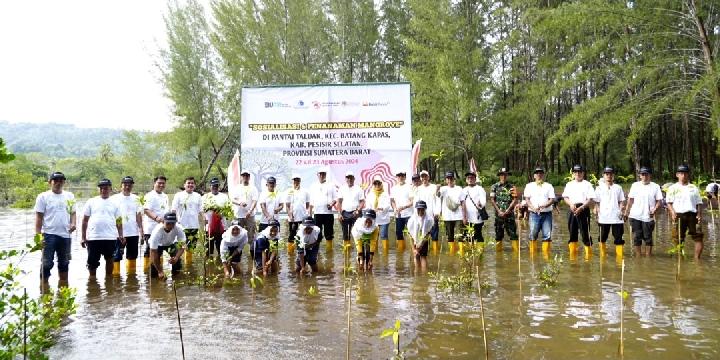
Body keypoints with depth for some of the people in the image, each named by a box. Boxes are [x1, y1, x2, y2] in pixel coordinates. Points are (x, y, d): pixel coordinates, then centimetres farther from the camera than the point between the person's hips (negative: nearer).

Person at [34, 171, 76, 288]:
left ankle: (63, 286, 27)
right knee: (47, 263, -6)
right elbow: (39, 217, -3)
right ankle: (43, 285, 1)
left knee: (64, 263, 15)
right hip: (49, 234, -4)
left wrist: (73, 223, -7)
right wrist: (38, 235, -9)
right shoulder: (43, 196, -1)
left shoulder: (70, 196, 10)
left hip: (65, 235, 4)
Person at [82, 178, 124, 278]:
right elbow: (85, 220, 6)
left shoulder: (114, 203, 8)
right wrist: (83, 237, 0)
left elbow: (119, 221, 8)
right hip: (93, 237, 0)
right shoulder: (91, 202, 6)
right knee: (92, 261, 4)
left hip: (110, 237, 0)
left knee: (109, 259, 9)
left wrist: (121, 235, -5)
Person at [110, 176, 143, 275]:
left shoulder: (135, 198, 8)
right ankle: (115, 273, 2)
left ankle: (131, 273, 22)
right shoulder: (115, 198, -3)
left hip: (133, 232, 4)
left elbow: (138, 215, 10)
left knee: (132, 255, 12)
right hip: (119, 232, -4)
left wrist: (141, 230, 6)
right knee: (117, 255, -3)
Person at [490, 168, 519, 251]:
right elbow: (492, 200, 1)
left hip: (509, 214, -1)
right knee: (498, 235, 6)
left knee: (513, 234, -2)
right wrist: (499, 211, -8)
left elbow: (515, 200, -1)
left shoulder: (511, 187, 3)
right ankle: (498, 251, 14)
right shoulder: (494, 187, 5)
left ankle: (516, 251, 0)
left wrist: (507, 211, -10)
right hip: (498, 214, 1)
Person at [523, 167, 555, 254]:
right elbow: (527, 199, 5)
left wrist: (545, 205, -16)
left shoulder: (548, 186, 13)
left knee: (547, 235, -3)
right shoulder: (529, 186, 13)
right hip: (534, 213, -1)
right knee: (533, 234, -5)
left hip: (547, 213, 1)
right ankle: (532, 253, 3)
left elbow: (552, 199, 4)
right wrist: (533, 208, -12)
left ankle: (546, 253, 3)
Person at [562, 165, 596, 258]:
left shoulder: (587, 184, 2)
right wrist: (571, 204, -7)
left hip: (583, 210, -4)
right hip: (572, 210, 4)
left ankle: (588, 254, -2)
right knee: (572, 233, 8)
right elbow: (565, 197, 13)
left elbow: (590, 200, -6)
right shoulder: (569, 184, 15)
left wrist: (581, 208, -18)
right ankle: (572, 254, 17)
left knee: (585, 233, -7)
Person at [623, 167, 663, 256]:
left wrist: (654, 210, -16)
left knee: (648, 238, 3)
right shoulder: (635, 185, 8)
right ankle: (638, 256, 12)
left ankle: (648, 257, 11)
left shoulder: (655, 187, 4)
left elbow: (659, 201, 1)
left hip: (648, 217, -1)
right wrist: (626, 213, 6)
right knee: (636, 237, 4)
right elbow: (630, 200, 11)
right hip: (635, 216, 1)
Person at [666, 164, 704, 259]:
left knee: (699, 237, -4)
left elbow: (698, 203, 11)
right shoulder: (673, 188, 7)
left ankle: (697, 258, 5)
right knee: (678, 239, 2)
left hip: (692, 214, 2)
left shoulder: (694, 188, 12)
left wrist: (699, 214, -4)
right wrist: (673, 212, -15)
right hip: (679, 215, -2)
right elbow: (669, 203, 2)